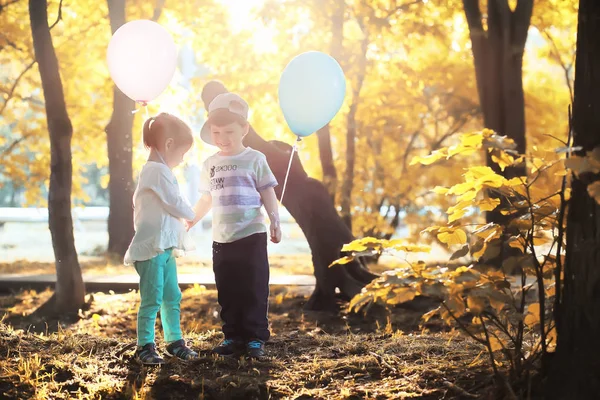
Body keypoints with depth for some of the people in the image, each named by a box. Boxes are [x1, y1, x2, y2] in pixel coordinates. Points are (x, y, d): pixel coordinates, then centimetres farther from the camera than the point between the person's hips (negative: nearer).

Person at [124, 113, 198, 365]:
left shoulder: (154, 171, 18)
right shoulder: (159, 171, -15)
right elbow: (176, 204, -14)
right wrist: (191, 215, 4)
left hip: (165, 247, 11)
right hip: (152, 249, -11)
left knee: (172, 297, 15)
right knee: (152, 300, -6)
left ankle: (174, 341, 24)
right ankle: (145, 347, 0)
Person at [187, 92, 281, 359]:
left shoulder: (254, 159, -2)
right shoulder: (210, 164, 10)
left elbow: (268, 194, -1)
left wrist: (275, 223, -9)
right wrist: (190, 219, 8)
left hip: (252, 236, -4)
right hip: (221, 238, 4)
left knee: (254, 289, -2)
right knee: (227, 291, 7)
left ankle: (255, 337, 5)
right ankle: (233, 337, 15)